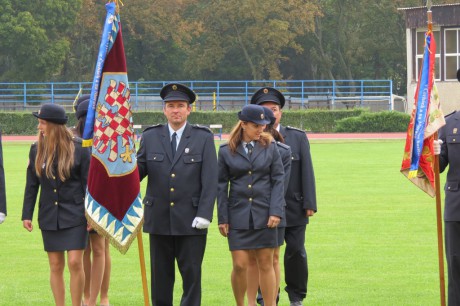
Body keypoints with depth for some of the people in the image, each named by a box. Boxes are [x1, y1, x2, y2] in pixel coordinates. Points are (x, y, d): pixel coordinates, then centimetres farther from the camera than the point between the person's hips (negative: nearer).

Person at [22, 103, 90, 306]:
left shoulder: (78, 148, -6)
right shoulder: (37, 150, 3)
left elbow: (88, 182, -2)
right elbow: (31, 185, 8)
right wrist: (27, 214, 5)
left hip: (74, 215, -3)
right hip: (49, 217, 3)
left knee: (75, 263, -9)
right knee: (55, 266, 6)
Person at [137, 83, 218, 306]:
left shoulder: (203, 138, 3)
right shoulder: (150, 137, 8)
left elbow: (210, 179, -2)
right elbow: (138, 171, 5)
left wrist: (204, 214, -11)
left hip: (191, 221, -2)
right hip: (159, 219, 2)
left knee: (191, 275, 0)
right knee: (160, 276, 7)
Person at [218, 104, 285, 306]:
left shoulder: (270, 147, 3)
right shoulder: (226, 151, 2)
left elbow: (278, 180, 2)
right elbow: (221, 186, 5)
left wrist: (276, 212, -7)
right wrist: (222, 218, 1)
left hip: (264, 215, 0)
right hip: (238, 215, 0)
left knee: (266, 264, 3)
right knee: (240, 266, -4)